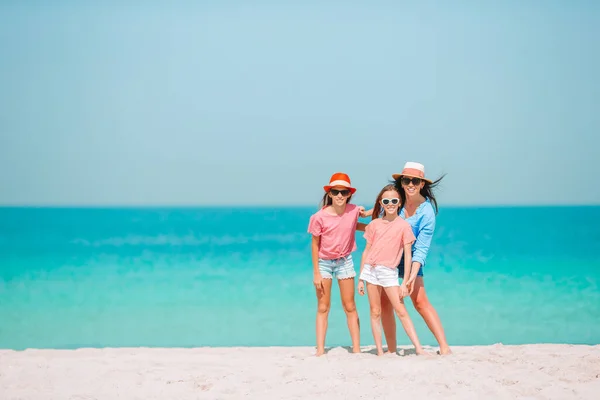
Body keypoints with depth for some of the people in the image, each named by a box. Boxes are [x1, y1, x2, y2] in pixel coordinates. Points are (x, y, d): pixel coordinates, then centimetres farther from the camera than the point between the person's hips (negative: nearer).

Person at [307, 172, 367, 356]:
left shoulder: (354, 211, -11)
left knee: (350, 306, 4)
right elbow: (315, 244, -10)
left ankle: (356, 348, 7)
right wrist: (316, 273, -10)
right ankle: (320, 350, 2)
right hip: (324, 263, -2)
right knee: (323, 307, 2)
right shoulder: (320, 217, -18)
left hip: (344, 261, 2)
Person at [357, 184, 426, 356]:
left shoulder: (404, 226, 0)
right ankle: (379, 351, 8)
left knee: (401, 311, -7)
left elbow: (407, 256, -2)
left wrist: (405, 282, -7)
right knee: (375, 312, 4)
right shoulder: (374, 224, 8)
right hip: (370, 270, 3)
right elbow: (366, 251, 12)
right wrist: (361, 279, 10)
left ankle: (418, 348, -6)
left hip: (389, 272, -3)